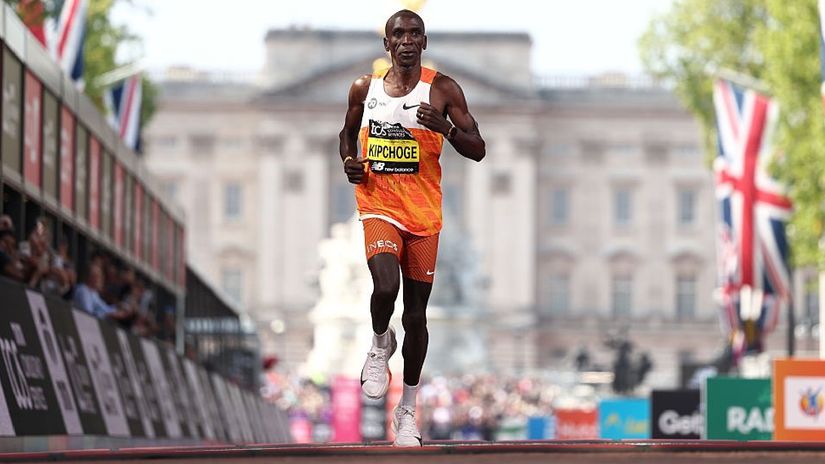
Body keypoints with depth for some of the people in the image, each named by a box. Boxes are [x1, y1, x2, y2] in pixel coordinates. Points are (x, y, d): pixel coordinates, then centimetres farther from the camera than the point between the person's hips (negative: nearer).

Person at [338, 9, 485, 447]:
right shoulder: (364, 88, 4)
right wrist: (348, 160, 0)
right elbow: (347, 132, 22)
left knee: (416, 315, 7)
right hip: (378, 206, 0)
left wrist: (446, 128, -22)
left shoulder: (443, 90, -3)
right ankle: (380, 345, 7)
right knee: (386, 286, -27)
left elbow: (478, 151, -3)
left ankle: (408, 409, 22)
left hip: (424, 214, 0)